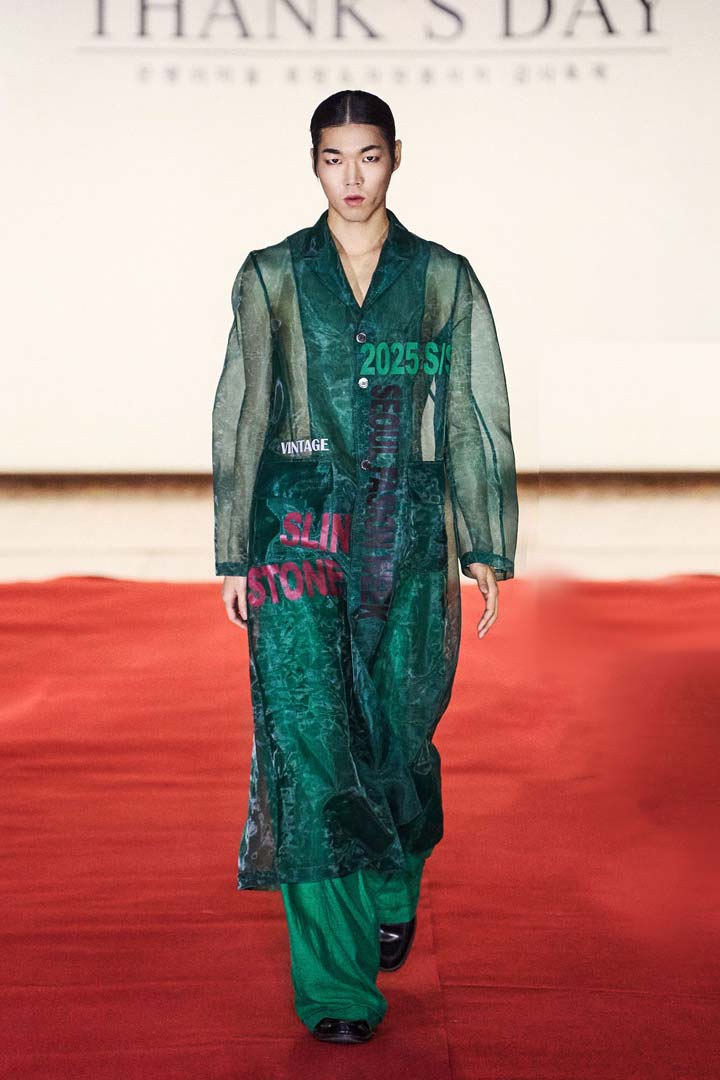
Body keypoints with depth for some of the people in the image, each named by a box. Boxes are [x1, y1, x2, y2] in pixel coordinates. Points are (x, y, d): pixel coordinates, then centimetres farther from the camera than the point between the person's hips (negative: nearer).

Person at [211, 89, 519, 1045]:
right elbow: (240, 418, 5)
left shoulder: (446, 279, 5)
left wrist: (487, 547, 1)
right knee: (309, 738, -8)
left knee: (397, 733, 8)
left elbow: (479, 419, 6)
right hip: (299, 534, -1)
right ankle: (335, 985, -1)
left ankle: (395, 891, 40)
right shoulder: (271, 276, 4)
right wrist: (234, 553, 1)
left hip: (406, 534, 1)